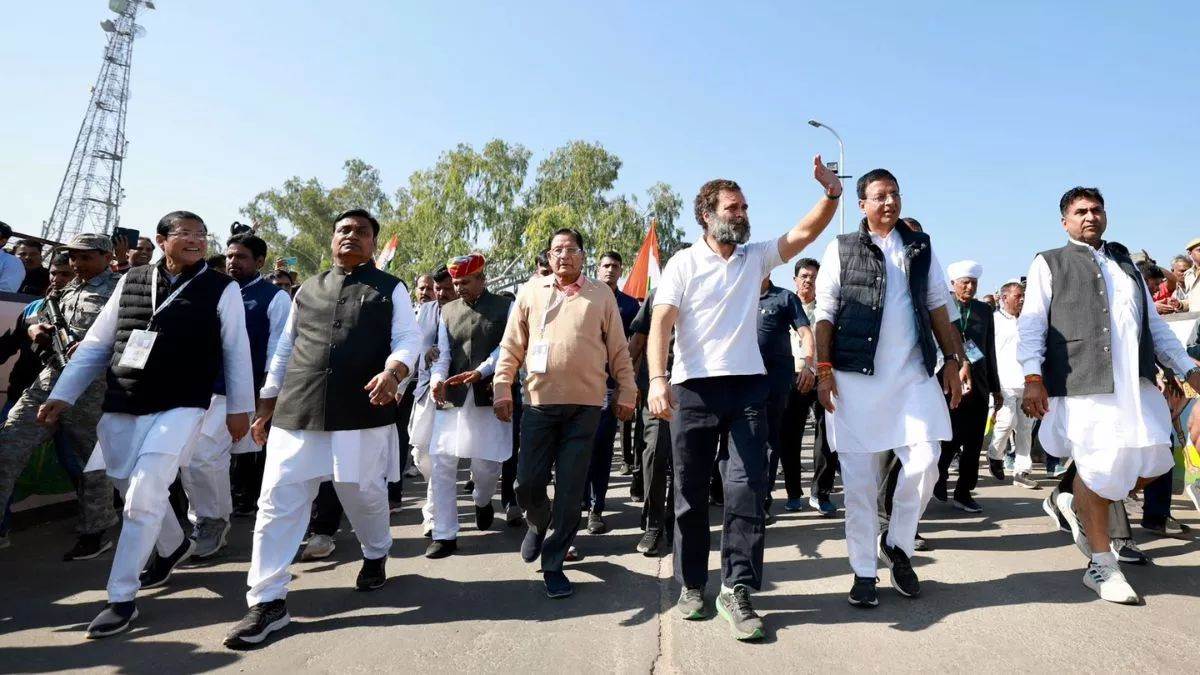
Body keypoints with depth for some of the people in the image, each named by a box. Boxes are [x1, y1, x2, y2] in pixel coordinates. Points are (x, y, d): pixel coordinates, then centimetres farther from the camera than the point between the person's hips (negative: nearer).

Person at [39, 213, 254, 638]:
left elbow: (236, 351, -1)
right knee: (135, 492, 16)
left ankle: (121, 599, 4)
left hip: (180, 408, -4)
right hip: (119, 408, 5)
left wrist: (239, 408, 0)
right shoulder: (130, 282, 7)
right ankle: (173, 546, 44)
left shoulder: (222, 289, -3)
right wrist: (63, 396, 9)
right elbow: (95, 344, 12)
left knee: (144, 497, -10)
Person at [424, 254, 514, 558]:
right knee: (441, 462, -3)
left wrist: (479, 372, -20)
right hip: (452, 396, 3)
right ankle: (444, 535, 8)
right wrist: (437, 379, -12)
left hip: (489, 395, -3)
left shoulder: (505, 307, 3)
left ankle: (482, 502, 39)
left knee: (486, 462, 4)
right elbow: (443, 354, 8)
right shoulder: (448, 311, 13)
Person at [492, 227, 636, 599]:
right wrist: (502, 389, 3)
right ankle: (538, 524, 38)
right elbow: (511, 347, 8)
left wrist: (626, 392, 5)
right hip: (539, 402, 1)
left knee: (570, 490, 3)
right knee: (528, 484, 5)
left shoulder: (601, 294, 6)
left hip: (585, 405, -1)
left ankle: (553, 563, 18)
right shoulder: (531, 291, 8)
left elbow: (618, 349, 8)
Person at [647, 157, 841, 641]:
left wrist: (832, 192, -12)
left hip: (748, 386, 3)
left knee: (748, 487, -4)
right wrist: (657, 378, -23)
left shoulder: (756, 257, 13)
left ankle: (736, 590, 5)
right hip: (694, 388, -2)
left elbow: (806, 232, 5)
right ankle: (692, 585, 22)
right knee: (691, 492, 6)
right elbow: (661, 322, -9)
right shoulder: (684, 263, 1)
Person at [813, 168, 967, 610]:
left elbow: (938, 308, 16)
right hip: (855, 377, -2)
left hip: (913, 375, 3)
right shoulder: (841, 249, 7)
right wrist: (824, 369, -8)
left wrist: (953, 359, 8)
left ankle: (898, 543, 20)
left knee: (924, 463, -7)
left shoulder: (920, 247, 16)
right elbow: (825, 313, 1)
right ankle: (864, 572, 14)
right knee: (859, 478, 1)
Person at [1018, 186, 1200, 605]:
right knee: (1098, 470, -4)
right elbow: (1031, 324, -4)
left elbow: (1154, 322, 26)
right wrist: (1033, 377, -15)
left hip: (1136, 383, 6)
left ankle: (1084, 506, 30)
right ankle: (1102, 566, 10)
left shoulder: (1125, 262, 24)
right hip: (1084, 383, -6)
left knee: (1151, 465, 4)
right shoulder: (1049, 264, 6)